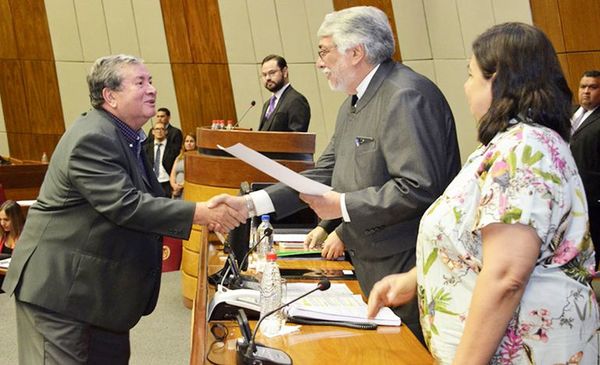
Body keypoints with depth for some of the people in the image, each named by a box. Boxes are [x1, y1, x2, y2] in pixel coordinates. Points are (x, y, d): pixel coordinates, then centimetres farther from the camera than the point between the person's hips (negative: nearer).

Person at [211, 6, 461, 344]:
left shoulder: (407, 96, -18)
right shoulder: (354, 104, 14)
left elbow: (419, 188, -26)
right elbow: (325, 174, 12)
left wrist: (343, 206, -18)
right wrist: (250, 203, 3)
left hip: (406, 273, -9)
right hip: (370, 271, 9)